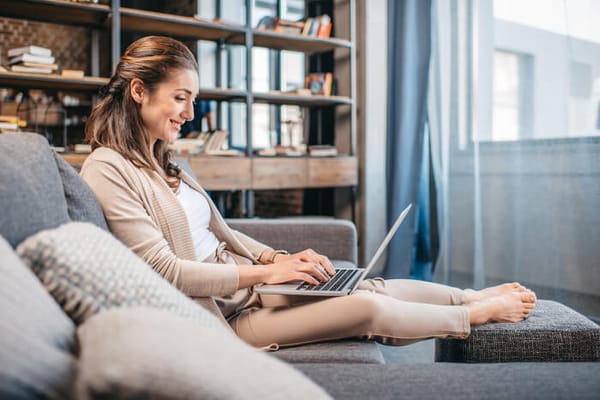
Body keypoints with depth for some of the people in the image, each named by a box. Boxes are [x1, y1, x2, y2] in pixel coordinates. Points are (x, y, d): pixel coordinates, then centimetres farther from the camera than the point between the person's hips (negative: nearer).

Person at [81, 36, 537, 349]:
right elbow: (166, 271, -21)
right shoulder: (107, 170, -15)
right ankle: (479, 313, 6)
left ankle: (477, 296, 13)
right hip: (217, 315, -8)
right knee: (368, 308, -15)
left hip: (244, 282, 8)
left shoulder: (165, 163, 13)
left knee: (371, 286, -1)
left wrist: (280, 257, 0)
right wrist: (266, 271, -17)